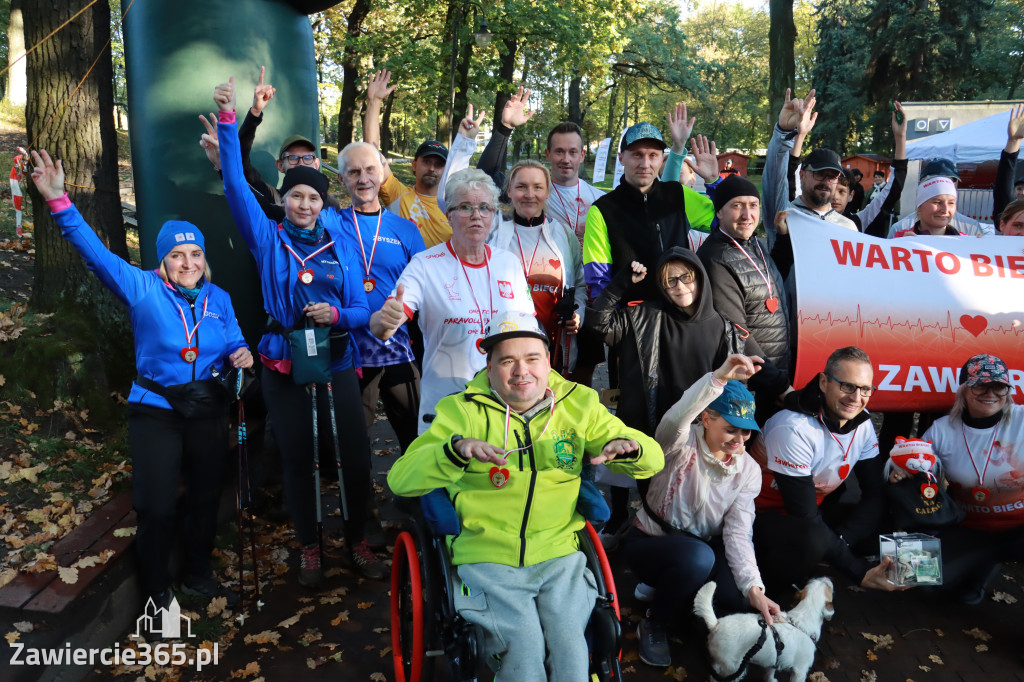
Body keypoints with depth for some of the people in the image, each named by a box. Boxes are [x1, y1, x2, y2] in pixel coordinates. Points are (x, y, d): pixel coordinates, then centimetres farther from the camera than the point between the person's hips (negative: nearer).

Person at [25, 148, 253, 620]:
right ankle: (156, 592, 20)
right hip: (155, 411, -3)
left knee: (205, 498, 15)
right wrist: (59, 201, -26)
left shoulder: (218, 297, 5)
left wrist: (241, 355, -11)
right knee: (157, 507, -3)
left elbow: (234, 344, 13)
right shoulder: (142, 289, -6)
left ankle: (197, 576, 37)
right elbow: (95, 251, -15)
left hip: (208, 412, 4)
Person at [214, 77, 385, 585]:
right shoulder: (268, 239, 4)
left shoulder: (341, 246, 7)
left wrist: (337, 315, -15)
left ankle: (357, 543, 20)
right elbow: (236, 185, -8)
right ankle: (308, 548, 26)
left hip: (337, 362, 1)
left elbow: (361, 309, 6)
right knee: (297, 458, 7)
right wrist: (227, 122, -15)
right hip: (284, 366, -1)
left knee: (357, 456, 0)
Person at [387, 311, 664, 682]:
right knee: (524, 646, -20)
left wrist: (629, 447, -17)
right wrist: (456, 450, -30)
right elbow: (399, 480, -11)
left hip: (559, 556, 2)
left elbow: (653, 460, 8)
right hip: (486, 558, -2)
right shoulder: (461, 411, -3)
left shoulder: (579, 405, 5)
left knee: (569, 647, -17)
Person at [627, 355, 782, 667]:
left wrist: (754, 588, -31)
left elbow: (737, 533, -15)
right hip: (650, 542, -4)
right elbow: (674, 420, -48)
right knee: (697, 557, -36)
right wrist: (720, 378, -62)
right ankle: (654, 626, -8)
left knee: (739, 595, -22)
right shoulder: (682, 444, -21)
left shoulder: (748, 470, -8)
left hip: (702, 548, 5)